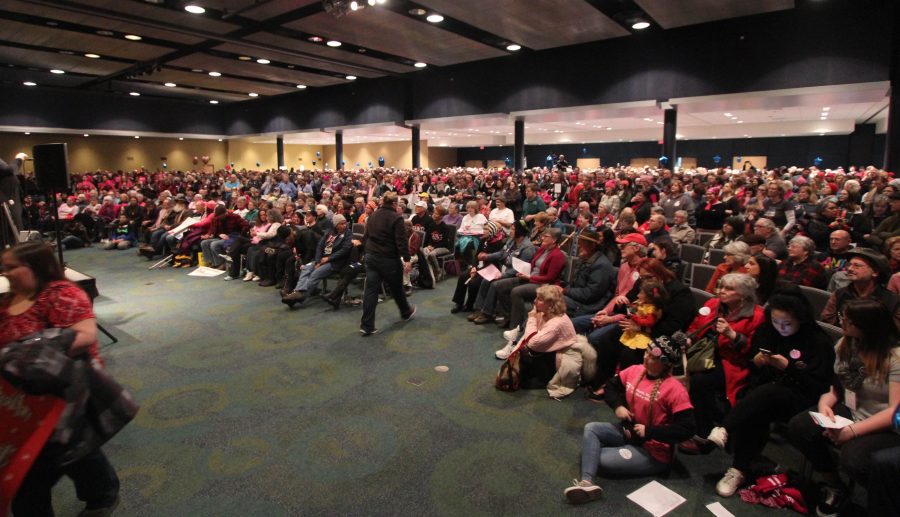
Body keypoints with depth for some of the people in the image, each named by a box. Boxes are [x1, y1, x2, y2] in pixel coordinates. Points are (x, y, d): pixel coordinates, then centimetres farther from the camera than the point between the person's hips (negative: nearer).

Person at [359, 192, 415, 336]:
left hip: (371, 256, 5)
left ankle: (366, 325, -1)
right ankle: (406, 313, 39)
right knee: (396, 288, 15)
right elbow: (401, 241, -18)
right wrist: (407, 259, -15)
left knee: (370, 290, 2)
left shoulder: (372, 216, 9)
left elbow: (366, 237, 18)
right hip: (389, 259, -5)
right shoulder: (396, 217, -12)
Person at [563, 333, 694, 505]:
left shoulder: (674, 389, -23)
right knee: (591, 429, -15)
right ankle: (586, 482, -29)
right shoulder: (635, 371, -4)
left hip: (654, 451, -7)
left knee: (602, 459, -26)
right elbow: (611, 387, 11)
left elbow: (687, 429, -24)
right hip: (628, 431, 8)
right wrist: (617, 406, -9)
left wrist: (648, 431, -26)